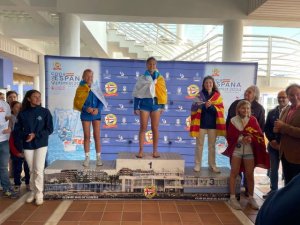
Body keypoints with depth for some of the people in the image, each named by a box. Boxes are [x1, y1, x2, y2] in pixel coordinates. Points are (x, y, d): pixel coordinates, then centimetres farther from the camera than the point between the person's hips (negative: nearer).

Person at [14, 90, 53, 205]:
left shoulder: (45, 112, -4)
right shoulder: (22, 113, 0)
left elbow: (49, 129, -5)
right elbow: (17, 130, 1)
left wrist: (36, 135, -16)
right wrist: (25, 136, -18)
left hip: (41, 144, -2)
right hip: (27, 146, 2)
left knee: (39, 169, -4)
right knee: (32, 170, 12)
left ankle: (39, 194, 7)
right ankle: (32, 191, 25)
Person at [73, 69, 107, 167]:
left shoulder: (96, 88, 2)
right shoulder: (80, 89, -1)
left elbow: (101, 101, 1)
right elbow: (77, 103, -4)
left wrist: (98, 109, -17)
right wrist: (86, 108, -20)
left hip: (96, 114, 1)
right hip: (85, 115, 0)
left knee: (97, 136, 3)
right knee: (86, 136, 6)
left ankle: (98, 157, 11)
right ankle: (87, 158, 16)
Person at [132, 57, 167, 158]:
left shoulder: (160, 78, 8)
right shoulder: (141, 78, 4)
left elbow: (163, 92, 7)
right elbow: (136, 93, 2)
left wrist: (162, 106, 1)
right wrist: (136, 107, -4)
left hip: (156, 103, 1)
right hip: (144, 103, -1)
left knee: (155, 128, 4)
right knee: (143, 128, 1)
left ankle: (155, 150, 13)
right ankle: (141, 150, 8)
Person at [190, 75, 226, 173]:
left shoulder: (217, 96, 4)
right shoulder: (199, 95, 0)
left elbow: (221, 109, -2)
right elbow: (193, 108, -6)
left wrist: (211, 106, -19)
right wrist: (200, 105, -27)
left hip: (213, 124, 1)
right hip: (201, 123, -1)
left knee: (212, 145, 11)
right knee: (199, 144, 6)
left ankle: (212, 164, 22)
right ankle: (197, 164, 16)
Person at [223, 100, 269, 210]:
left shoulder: (253, 120, 1)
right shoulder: (233, 120, -3)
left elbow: (259, 135, -1)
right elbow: (230, 136, -4)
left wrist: (251, 139, -20)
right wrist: (241, 139, -18)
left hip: (250, 150, 2)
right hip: (236, 149, -1)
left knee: (250, 175, 9)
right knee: (234, 173, 3)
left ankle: (251, 198, 26)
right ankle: (232, 198, 12)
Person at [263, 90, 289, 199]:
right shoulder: (271, 112, 10)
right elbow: (267, 128, 9)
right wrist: (272, 140, -6)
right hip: (273, 145, 4)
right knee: (273, 169, 11)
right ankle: (273, 190, 24)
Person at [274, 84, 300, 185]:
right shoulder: (285, 110, 10)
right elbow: (281, 128, 17)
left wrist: (283, 127, -21)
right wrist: (277, 128, -4)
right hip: (285, 154, 7)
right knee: (288, 184, 18)